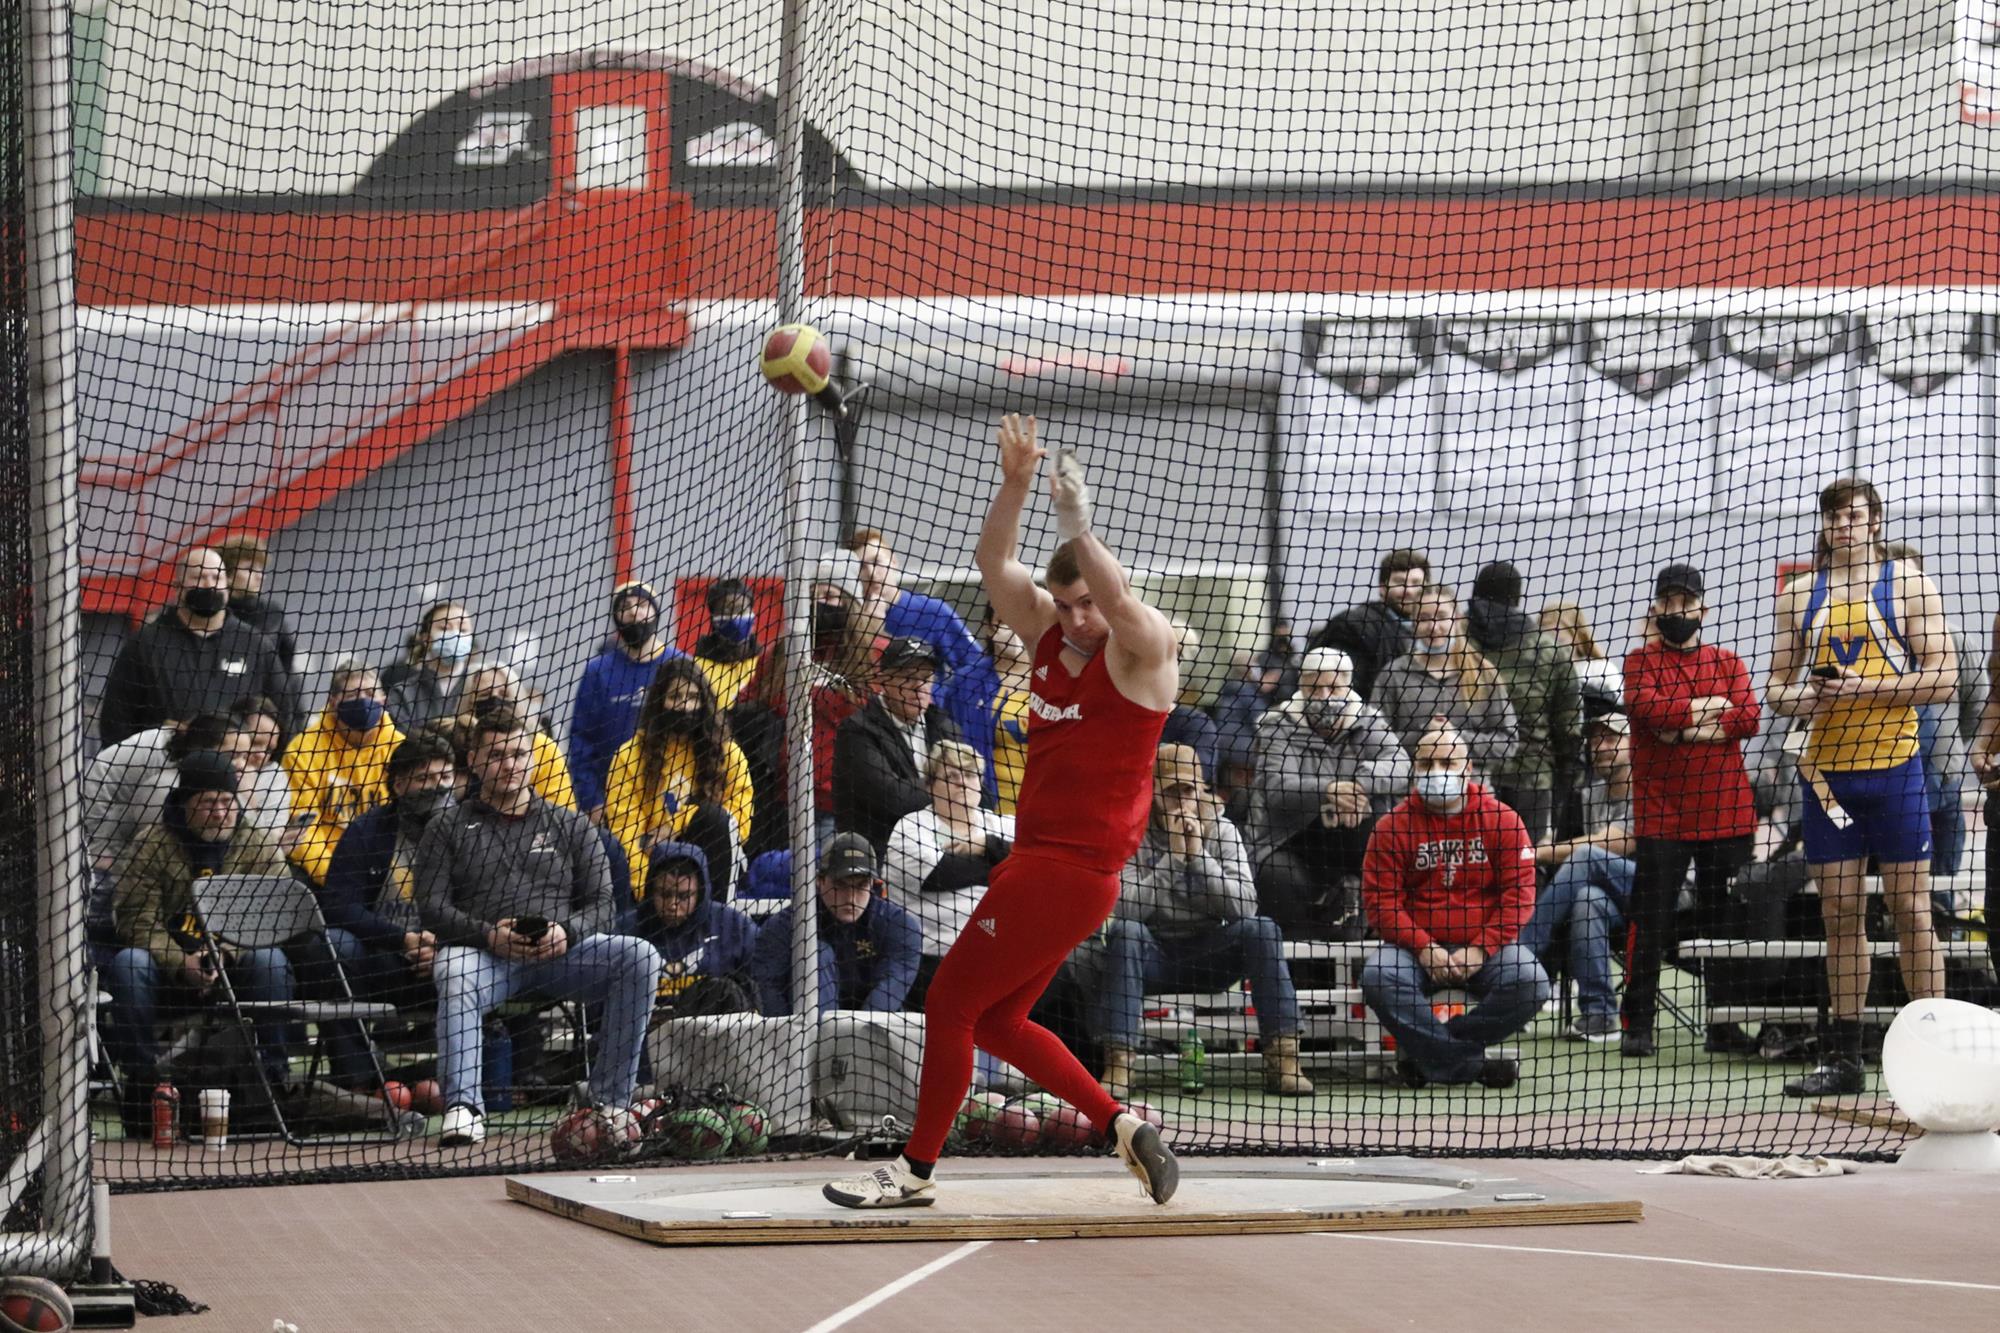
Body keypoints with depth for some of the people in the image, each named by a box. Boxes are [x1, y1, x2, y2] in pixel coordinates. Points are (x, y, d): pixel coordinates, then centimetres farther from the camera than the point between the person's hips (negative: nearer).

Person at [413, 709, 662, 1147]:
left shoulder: (572, 827, 22)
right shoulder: (448, 831, 17)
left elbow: (601, 906, 13)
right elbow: (432, 909, 5)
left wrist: (568, 933, -11)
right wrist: (487, 934, -15)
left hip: (561, 953, 2)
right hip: (484, 954, -2)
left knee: (640, 958, -25)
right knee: (452, 970, -39)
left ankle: (609, 1101, -24)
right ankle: (463, 1106, -40)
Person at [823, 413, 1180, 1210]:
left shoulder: (1141, 651, -10)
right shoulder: (1049, 634, 12)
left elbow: (1120, 601, -32)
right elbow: (994, 564, 7)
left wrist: (1077, 527, -36)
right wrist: (1016, 486, -7)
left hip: (1072, 868, -10)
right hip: (1041, 861, 10)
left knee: (952, 1003, -5)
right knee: (997, 1020, 14)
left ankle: (917, 1169, 4)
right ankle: (1122, 1126, 13)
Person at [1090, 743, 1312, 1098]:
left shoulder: (1220, 830, 0)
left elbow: (1243, 906, -13)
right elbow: (1124, 908, -20)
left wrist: (1198, 855, -19)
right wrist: (1172, 856, -22)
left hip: (1209, 956, 2)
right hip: (1153, 956, -2)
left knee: (1261, 930, -25)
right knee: (1123, 932, -34)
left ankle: (1282, 1058, -29)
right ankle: (1118, 1064, -39)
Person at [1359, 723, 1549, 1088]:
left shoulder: (1502, 820, 2)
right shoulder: (1394, 826, 2)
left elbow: (1520, 892, -3)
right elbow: (1380, 898, -3)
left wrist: (1481, 949, -15)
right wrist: (1423, 948, -17)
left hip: (1486, 949, 0)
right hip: (1416, 948, 0)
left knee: (1531, 984, -29)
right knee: (1378, 977, -32)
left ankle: (1426, 1049, -18)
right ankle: (1473, 1066, -27)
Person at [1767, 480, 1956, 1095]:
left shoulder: (1909, 584, 1)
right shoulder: (1801, 595, 13)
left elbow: (1942, 679, -7)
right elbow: (1777, 684, 15)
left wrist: (1863, 688, -16)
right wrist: (1798, 699, -8)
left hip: (1893, 765, -4)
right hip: (1825, 771, 4)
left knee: (1909, 908, -4)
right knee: (1840, 913, 5)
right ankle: (1844, 1056, 7)